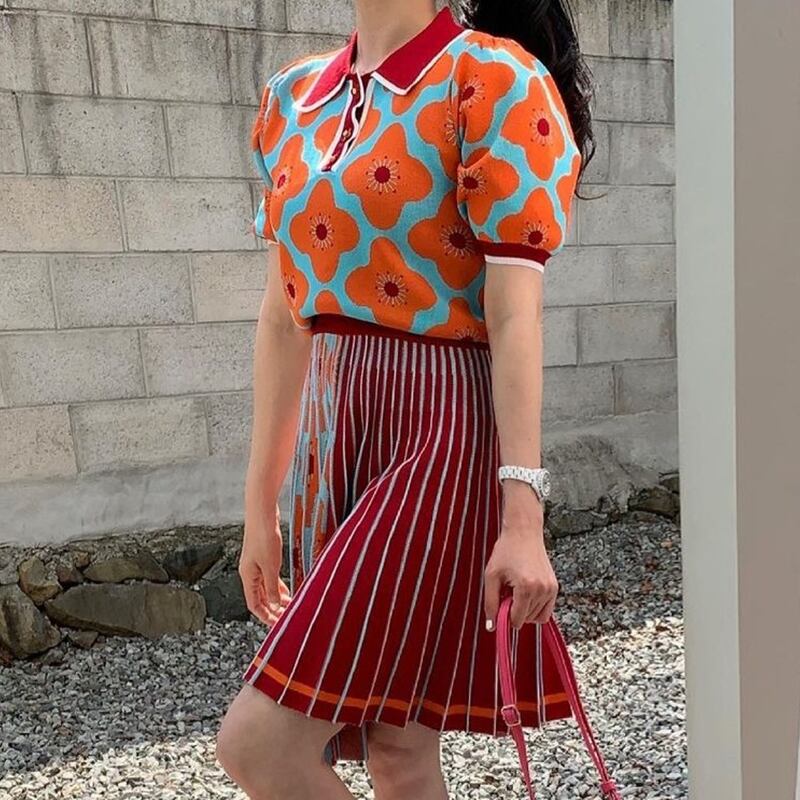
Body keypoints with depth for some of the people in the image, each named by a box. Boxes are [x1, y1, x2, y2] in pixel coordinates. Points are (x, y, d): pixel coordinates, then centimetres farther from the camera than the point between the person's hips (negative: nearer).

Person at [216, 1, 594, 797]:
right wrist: (260, 505, 13)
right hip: (333, 433, 7)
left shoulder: (493, 79, -6)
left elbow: (513, 314, -13)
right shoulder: (292, 95, 13)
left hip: (440, 432, -6)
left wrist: (523, 518, -16)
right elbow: (284, 314, 12)